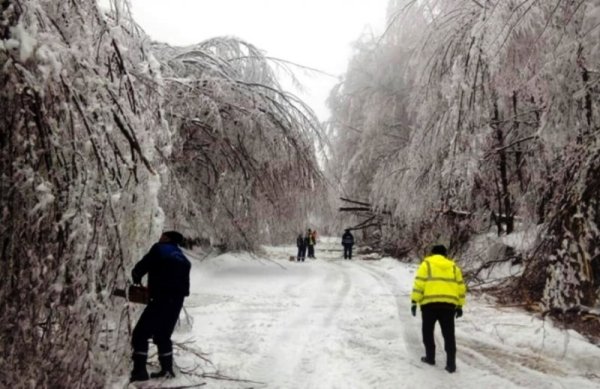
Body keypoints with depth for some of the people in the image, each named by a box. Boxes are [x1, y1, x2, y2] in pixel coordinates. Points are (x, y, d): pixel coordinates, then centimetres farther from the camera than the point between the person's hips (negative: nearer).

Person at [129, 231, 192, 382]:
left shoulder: (159, 249, 1)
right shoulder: (182, 259, 20)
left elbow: (141, 267, -1)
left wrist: (137, 280, 20)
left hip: (162, 300, -7)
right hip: (176, 302, 7)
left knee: (140, 334, 2)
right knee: (163, 335, 21)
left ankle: (139, 371, -1)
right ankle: (167, 369, 19)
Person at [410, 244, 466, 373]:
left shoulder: (426, 264, 7)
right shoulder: (453, 267, 17)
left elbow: (419, 283, -4)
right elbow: (460, 287, 15)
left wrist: (414, 301, -2)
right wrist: (459, 306, 20)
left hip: (430, 304, -3)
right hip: (448, 304, 3)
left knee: (428, 331, 16)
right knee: (449, 335, 7)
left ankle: (430, 357, 22)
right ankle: (451, 364, 4)